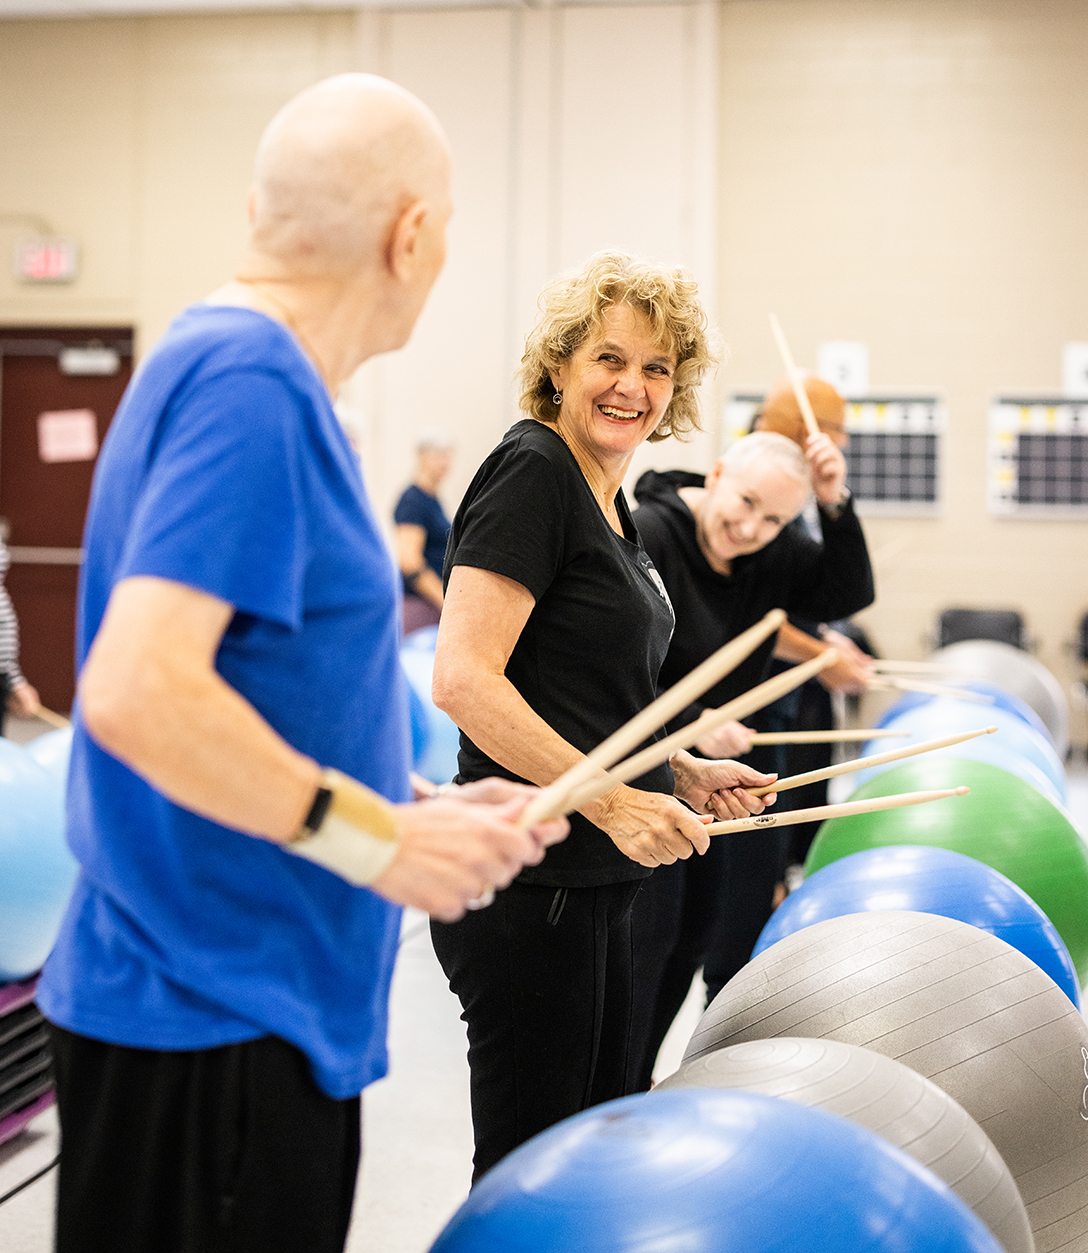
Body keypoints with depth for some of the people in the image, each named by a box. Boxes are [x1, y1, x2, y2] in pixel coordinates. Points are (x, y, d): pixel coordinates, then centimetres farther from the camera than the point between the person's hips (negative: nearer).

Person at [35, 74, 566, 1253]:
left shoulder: (237, 366, 11)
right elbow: (136, 693, -29)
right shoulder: (250, 383, -19)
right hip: (214, 1023, -9)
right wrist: (378, 838, -21)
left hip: (259, 1007, 9)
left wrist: (429, 809, 12)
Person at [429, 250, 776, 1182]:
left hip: (596, 880, 10)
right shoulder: (531, 471, -13)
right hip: (527, 884, -10)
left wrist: (685, 773, 9)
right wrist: (610, 799, -24)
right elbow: (463, 680, -23)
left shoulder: (613, 505, 15)